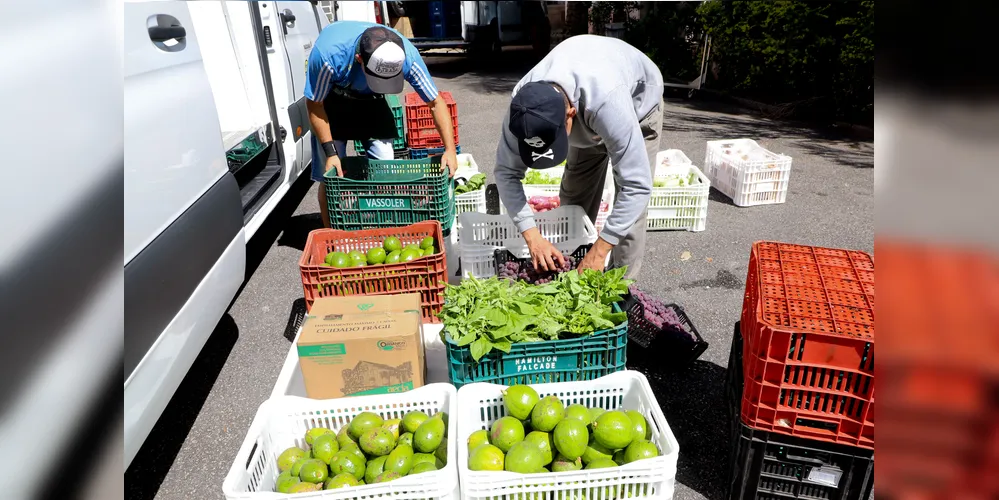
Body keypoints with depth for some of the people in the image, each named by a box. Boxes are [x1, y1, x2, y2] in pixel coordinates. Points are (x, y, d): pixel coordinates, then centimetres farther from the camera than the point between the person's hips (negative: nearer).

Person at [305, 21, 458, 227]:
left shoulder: (407, 55, -33)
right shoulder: (329, 54, -40)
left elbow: (436, 102, -22)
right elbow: (314, 105, -23)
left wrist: (450, 149, -30)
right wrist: (331, 152, -26)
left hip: (371, 99, 2)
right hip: (331, 100, -2)